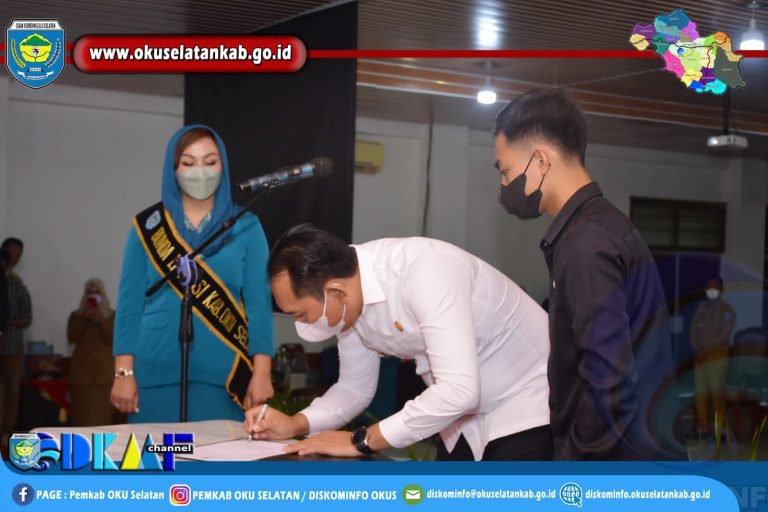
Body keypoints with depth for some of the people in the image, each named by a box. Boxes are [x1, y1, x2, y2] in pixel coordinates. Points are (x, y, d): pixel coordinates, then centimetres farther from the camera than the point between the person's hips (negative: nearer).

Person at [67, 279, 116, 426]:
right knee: (83, 407, -7)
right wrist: (84, 319, -10)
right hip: (83, 367, 0)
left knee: (103, 407, -6)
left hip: (104, 367, 0)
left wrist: (101, 321, -16)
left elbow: (112, 338, -4)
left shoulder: (111, 316, 10)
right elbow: (72, 338, -2)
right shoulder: (76, 315, 11)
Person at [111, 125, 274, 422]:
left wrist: (261, 372, -7)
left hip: (223, 375, 0)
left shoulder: (245, 227, 5)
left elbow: (259, 303, 1)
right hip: (157, 375, 0)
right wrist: (124, 373, -3)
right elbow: (130, 303, 4)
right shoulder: (147, 227, 6)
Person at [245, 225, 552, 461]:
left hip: (527, 406, -7)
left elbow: (460, 390, -37)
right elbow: (355, 386, 7)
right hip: (467, 415, 7)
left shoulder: (424, 271, -32)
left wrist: (362, 441, -28)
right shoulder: (347, 302, -8)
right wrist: (295, 425, -11)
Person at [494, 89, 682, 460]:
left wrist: (577, 454, -12)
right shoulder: (604, 225, 11)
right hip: (633, 448, 9)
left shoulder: (585, 245, -19)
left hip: (616, 456, -9)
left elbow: (609, 377, -25)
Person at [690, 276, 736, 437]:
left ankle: (720, 428, -9)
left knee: (716, 392, -11)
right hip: (700, 355, 5)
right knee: (700, 391, 3)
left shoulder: (727, 309, 0)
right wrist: (696, 348, -4)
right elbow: (694, 329, 12)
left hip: (717, 354, -5)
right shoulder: (701, 307, 16)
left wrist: (707, 349, -13)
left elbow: (725, 333, -9)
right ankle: (703, 426, 8)